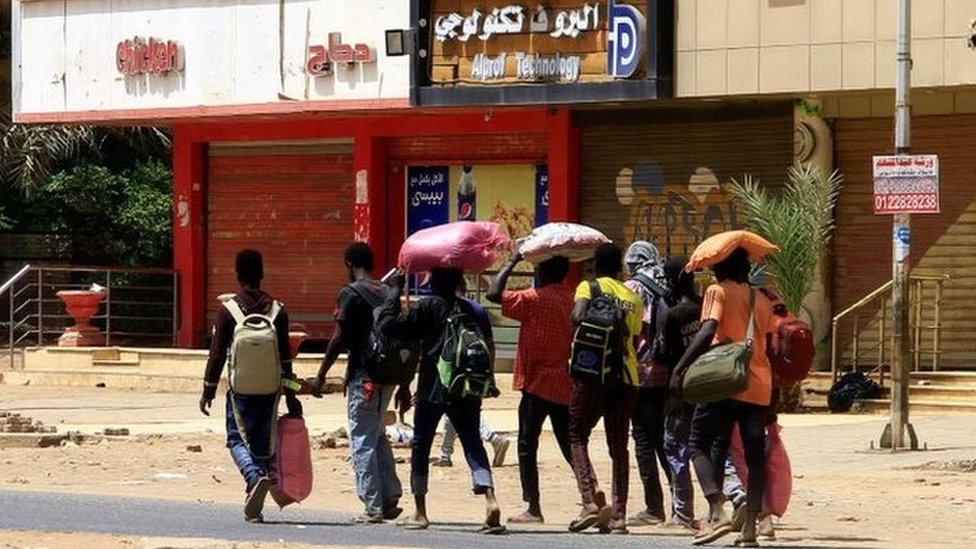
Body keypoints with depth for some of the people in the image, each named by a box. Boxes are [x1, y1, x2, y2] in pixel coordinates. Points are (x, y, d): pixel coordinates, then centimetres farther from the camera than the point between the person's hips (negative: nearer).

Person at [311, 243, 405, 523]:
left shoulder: (350, 294, -7)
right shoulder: (387, 294, 12)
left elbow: (340, 338, -11)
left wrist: (321, 374, -3)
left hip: (363, 375, -7)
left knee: (362, 439, -2)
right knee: (377, 436, 19)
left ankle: (373, 507, -5)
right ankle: (390, 499, 15)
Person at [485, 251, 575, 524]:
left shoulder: (534, 299, -13)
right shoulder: (572, 298, 5)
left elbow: (493, 293, -14)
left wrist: (513, 261, -6)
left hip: (538, 383, -6)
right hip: (566, 385, 6)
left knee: (527, 446, 1)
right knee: (570, 446, 11)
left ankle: (533, 508, -3)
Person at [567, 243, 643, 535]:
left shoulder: (589, 287, 1)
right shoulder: (633, 297, 15)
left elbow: (578, 316, -18)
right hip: (627, 376, 4)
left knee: (578, 437, 5)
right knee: (619, 446, 9)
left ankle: (590, 502, -15)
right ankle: (619, 514, 4)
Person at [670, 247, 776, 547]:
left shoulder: (718, 292, -1)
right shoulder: (761, 300, 18)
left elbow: (707, 332, -17)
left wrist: (679, 369, -17)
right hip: (760, 387, 5)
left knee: (699, 445, 2)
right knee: (755, 455, 8)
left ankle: (718, 512, -16)